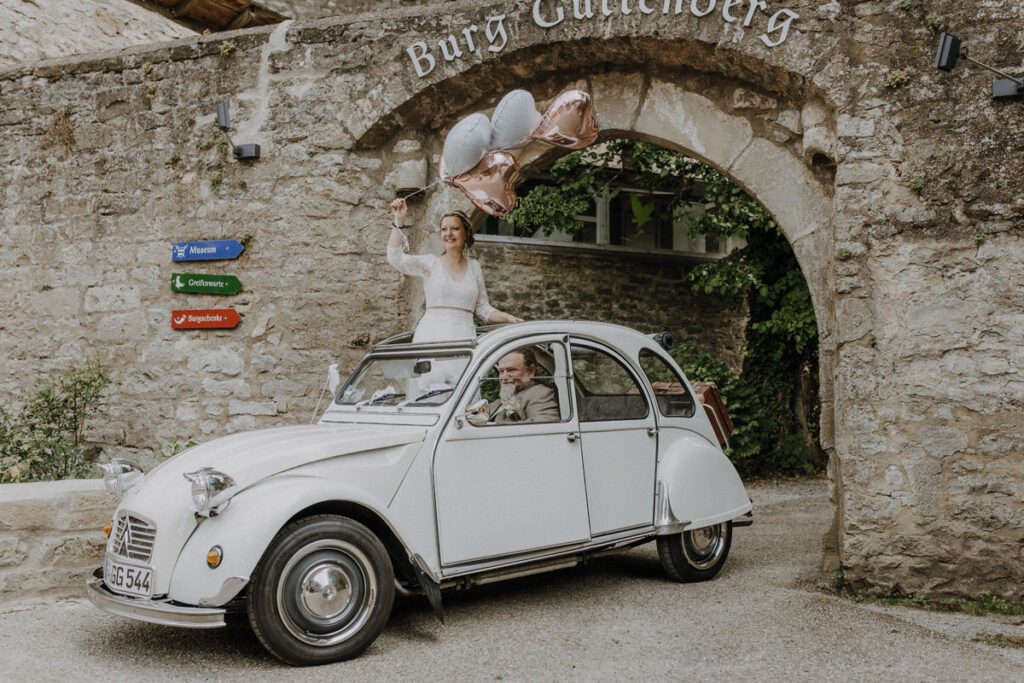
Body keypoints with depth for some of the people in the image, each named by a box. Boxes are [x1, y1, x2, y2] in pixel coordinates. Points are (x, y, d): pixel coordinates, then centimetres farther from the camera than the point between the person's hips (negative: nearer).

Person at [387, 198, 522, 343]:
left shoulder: (474, 266, 17)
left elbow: (483, 308, 18)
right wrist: (399, 220, -9)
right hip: (432, 336, -2)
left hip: (464, 336, 2)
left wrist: (508, 318, 2)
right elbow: (395, 257, -6)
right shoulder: (430, 263, 8)